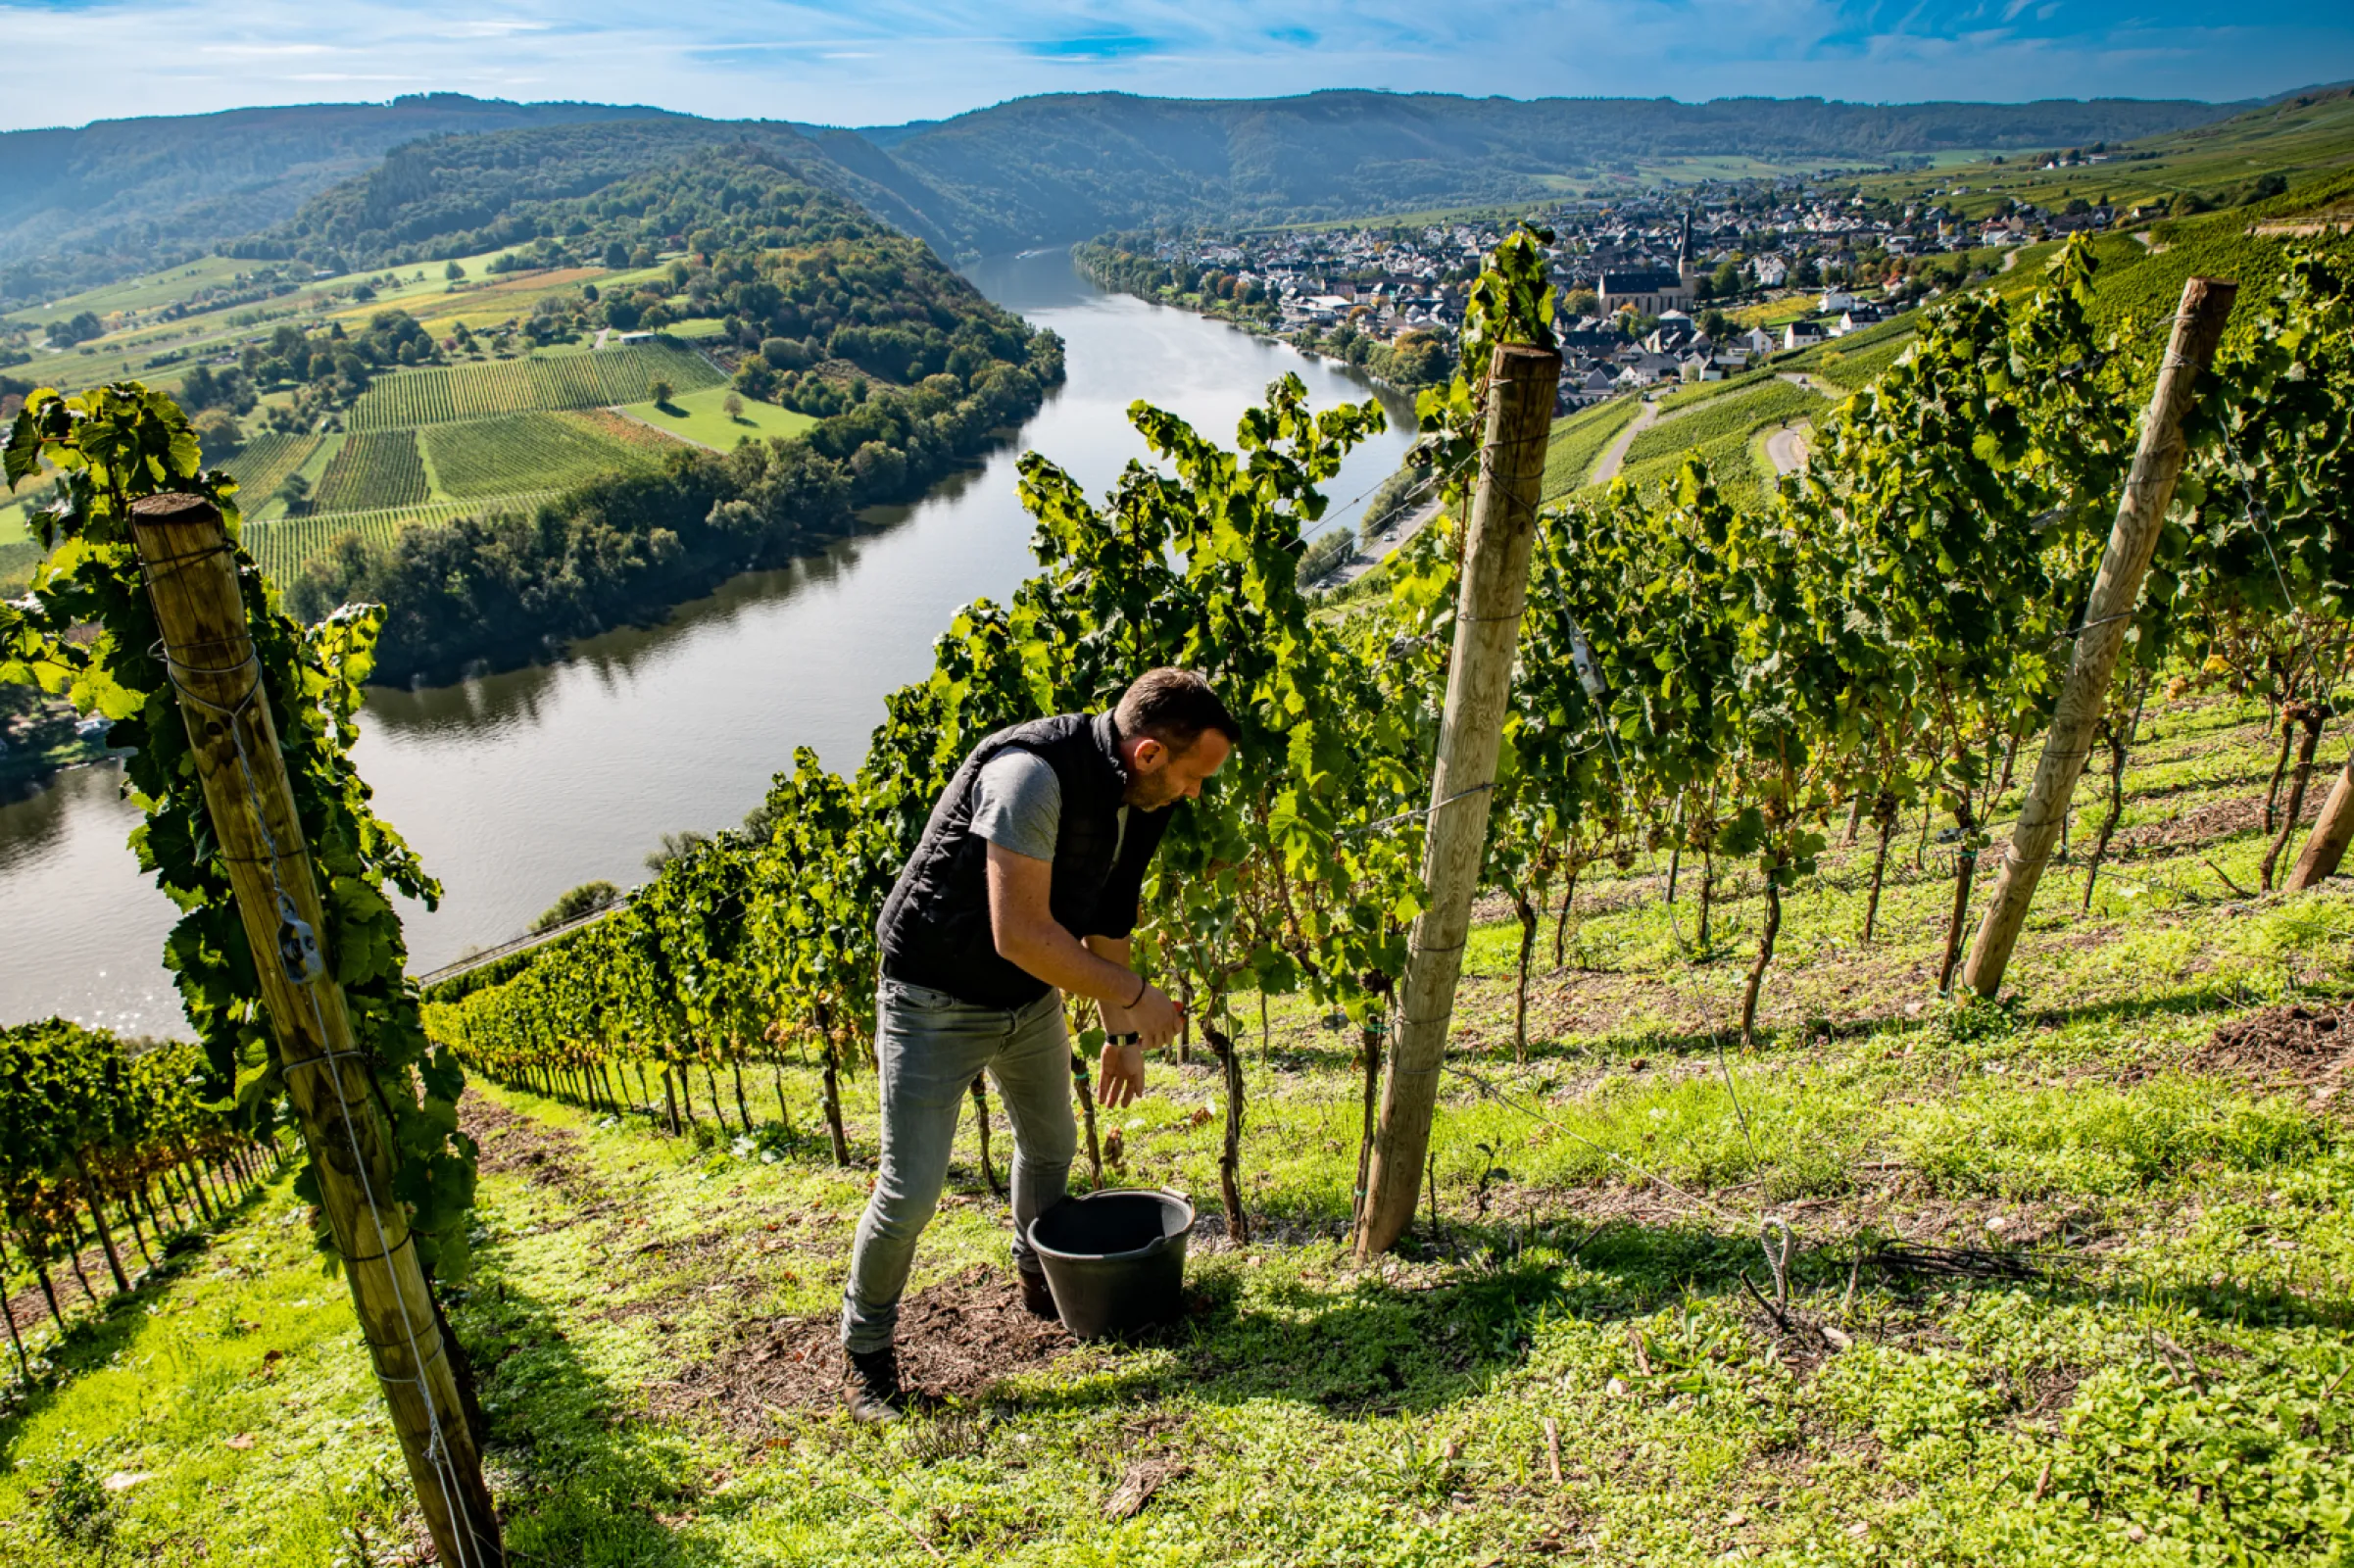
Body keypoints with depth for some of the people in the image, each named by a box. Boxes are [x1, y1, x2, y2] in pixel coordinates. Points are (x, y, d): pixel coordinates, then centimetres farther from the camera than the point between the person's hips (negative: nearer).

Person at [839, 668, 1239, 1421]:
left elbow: (1106, 917, 10)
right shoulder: (1033, 773, -33)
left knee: (1050, 1145, 24)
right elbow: (1019, 935, -34)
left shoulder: (1138, 799, -4)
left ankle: (1039, 1278, 51)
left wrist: (1123, 1034, 15)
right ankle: (865, 1348, 21)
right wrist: (1134, 995, -23)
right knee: (909, 1190, -3)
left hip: (1032, 997, 8)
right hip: (936, 1001, -8)